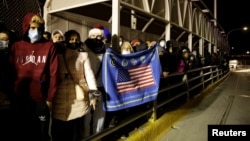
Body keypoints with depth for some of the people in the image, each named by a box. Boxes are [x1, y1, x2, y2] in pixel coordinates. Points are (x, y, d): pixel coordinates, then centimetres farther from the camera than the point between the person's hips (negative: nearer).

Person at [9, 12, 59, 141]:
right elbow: (10, 72, 7)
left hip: (41, 99, -2)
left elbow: (53, 74, -3)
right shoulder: (16, 47, 8)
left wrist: (50, 98, -6)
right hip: (19, 99, 2)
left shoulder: (49, 47, 1)